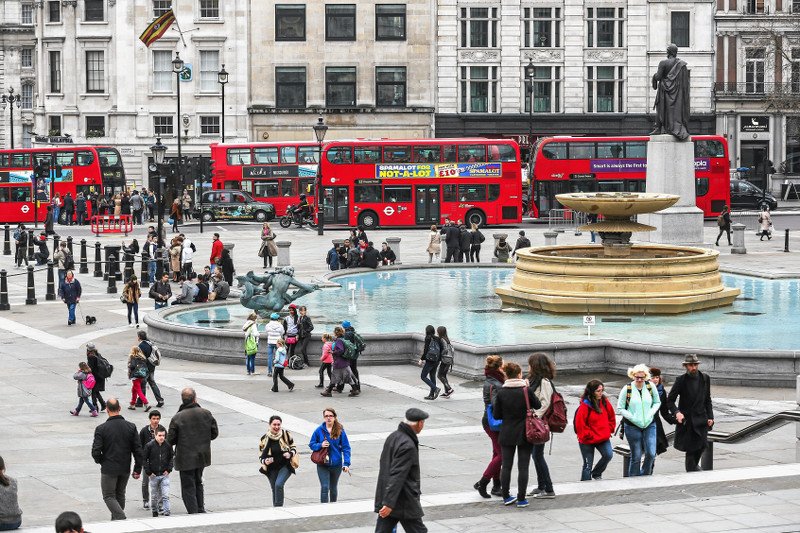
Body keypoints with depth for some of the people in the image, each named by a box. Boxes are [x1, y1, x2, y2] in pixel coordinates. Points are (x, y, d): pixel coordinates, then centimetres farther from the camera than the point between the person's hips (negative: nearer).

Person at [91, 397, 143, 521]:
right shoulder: (131, 427, -4)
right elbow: (138, 450, -3)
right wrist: (137, 469, 5)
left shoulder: (101, 429, -15)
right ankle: (116, 520, 28)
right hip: (125, 469, 4)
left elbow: (96, 452, -15)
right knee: (120, 495, 21)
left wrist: (100, 460, 8)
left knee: (109, 496, 6)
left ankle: (121, 518, -13)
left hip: (109, 469, -4)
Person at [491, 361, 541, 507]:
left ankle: (506, 497, 16)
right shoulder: (527, 390, -11)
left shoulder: (501, 393, -7)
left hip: (507, 434, 1)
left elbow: (497, 415, -3)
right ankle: (521, 499, 4)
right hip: (525, 434, -1)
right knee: (523, 467, 4)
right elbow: (538, 405, 3)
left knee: (506, 466, 11)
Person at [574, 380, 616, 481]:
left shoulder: (605, 402, 0)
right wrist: (590, 436, -11)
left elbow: (612, 417, 14)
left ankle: (596, 473, 8)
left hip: (603, 438, 4)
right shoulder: (584, 406, -17)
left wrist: (609, 430, 5)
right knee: (588, 465, 2)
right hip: (587, 441, -4)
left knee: (608, 455, -17)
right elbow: (580, 424, -15)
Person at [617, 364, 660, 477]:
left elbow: (657, 402, 11)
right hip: (632, 427, -2)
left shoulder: (650, 386, -2)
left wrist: (651, 413, -6)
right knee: (636, 457, 3)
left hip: (649, 425, 2)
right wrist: (633, 418, -13)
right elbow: (620, 408, -3)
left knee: (651, 454, -7)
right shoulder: (627, 389, -9)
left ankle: (644, 476, 16)